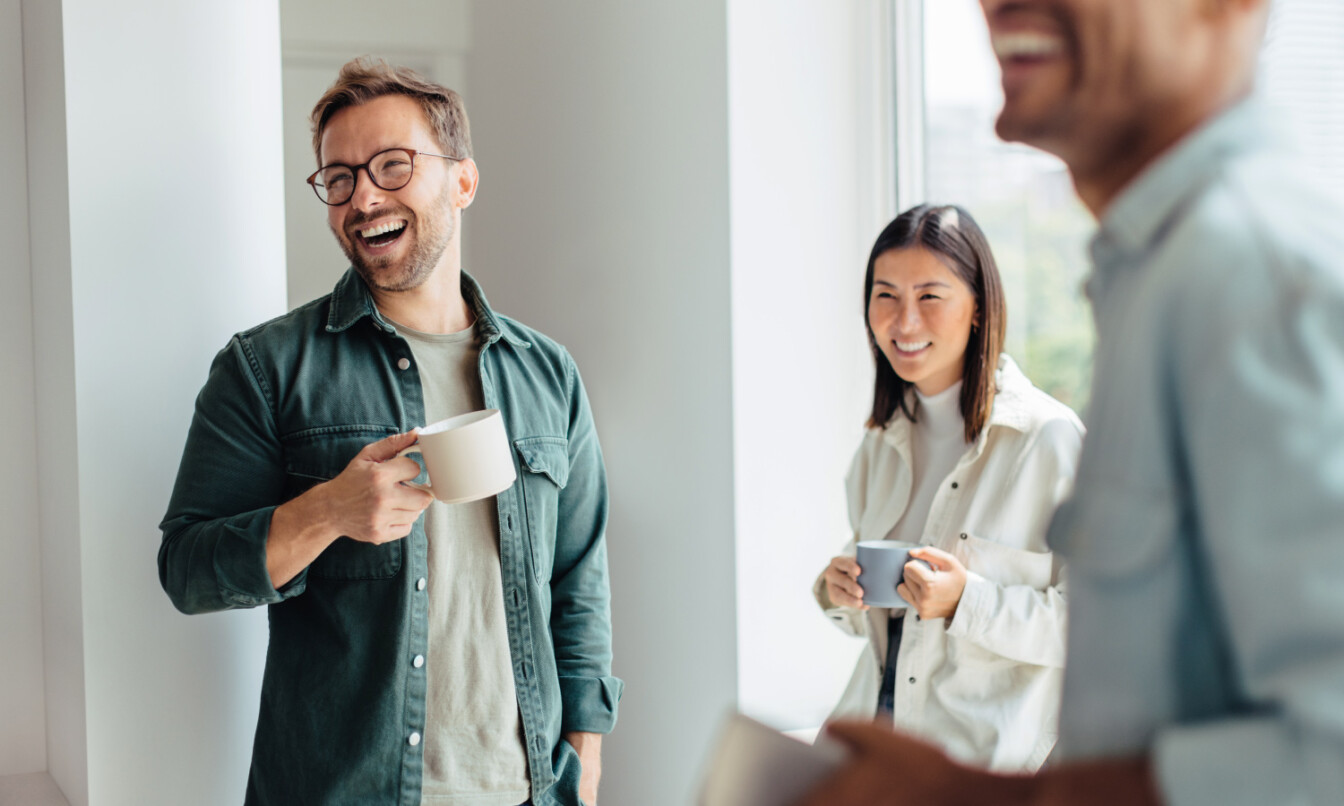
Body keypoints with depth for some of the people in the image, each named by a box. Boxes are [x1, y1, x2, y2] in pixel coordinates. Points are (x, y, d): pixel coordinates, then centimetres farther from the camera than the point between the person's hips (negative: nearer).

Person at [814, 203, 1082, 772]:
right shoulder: (883, 439, 13)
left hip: (986, 752, -5)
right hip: (872, 733, 6)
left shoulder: (1049, 438, -8)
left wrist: (968, 601, -21)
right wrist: (839, 592, 1)